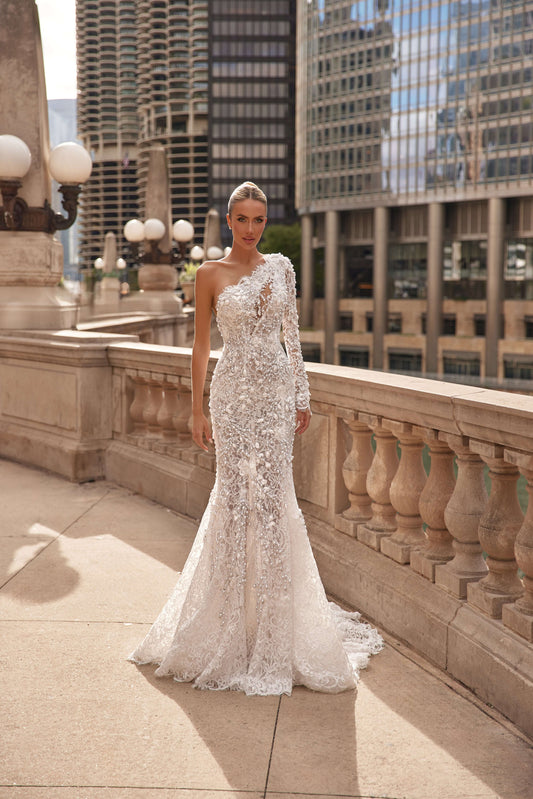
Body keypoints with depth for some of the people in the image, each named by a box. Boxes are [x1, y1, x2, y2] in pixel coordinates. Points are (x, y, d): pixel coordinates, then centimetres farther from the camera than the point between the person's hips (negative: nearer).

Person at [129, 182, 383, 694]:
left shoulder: (281, 267, 8)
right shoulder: (211, 274, 0)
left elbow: (291, 335, 11)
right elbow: (201, 345, 1)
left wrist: (302, 396, 6)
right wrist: (198, 410, -3)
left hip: (277, 389, 2)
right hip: (234, 389, -2)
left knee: (271, 493, 3)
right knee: (235, 493, 0)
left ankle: (272, 617, 18)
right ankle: (234, 618, 16)